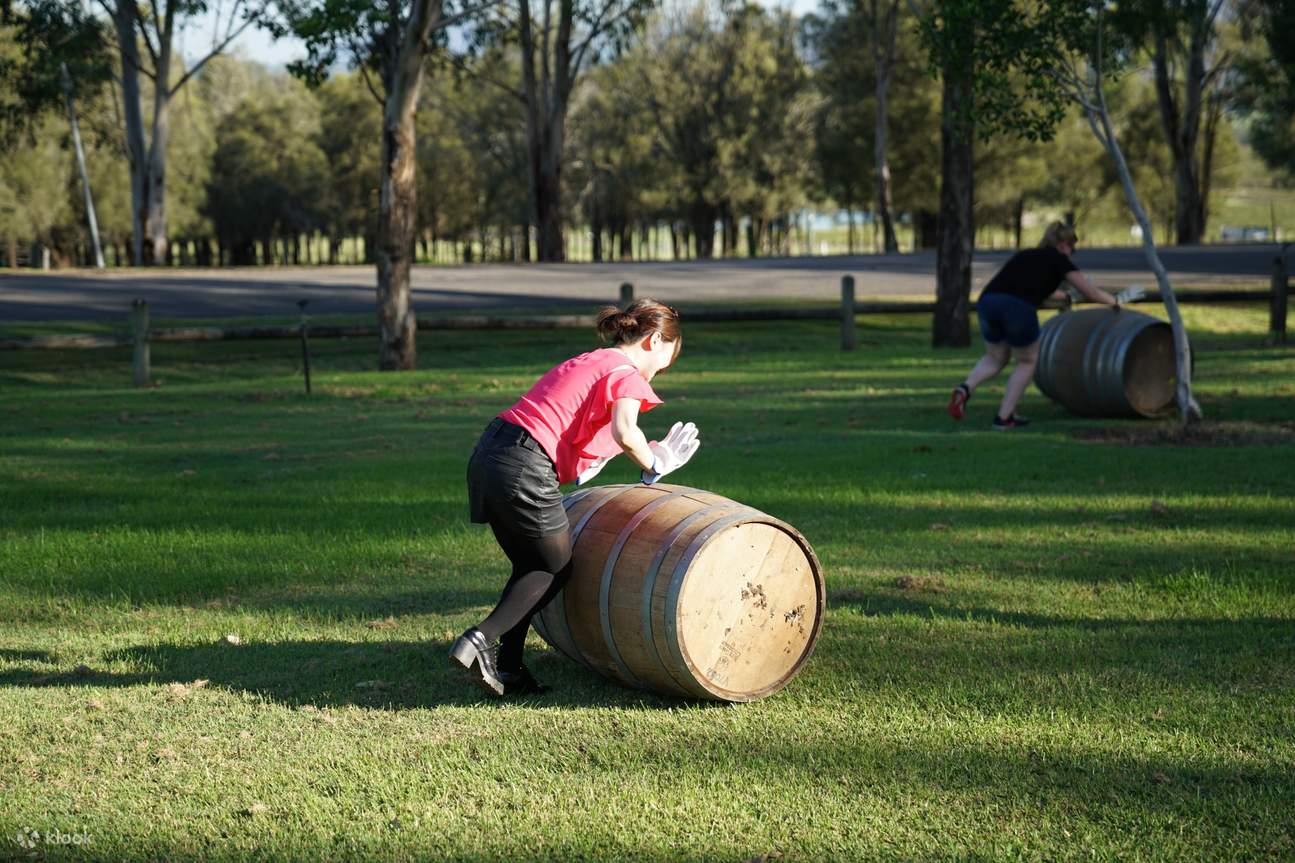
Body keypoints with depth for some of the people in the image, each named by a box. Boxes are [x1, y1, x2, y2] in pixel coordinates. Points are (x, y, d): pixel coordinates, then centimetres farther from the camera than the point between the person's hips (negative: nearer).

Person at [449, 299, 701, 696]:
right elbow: (625, 433, -20)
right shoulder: (627, 374, -2)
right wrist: (654, 466, -1)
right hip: (524, 469, -9)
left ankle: (508, 668, 17)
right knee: (556, 570, 8)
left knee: (530, 568, 20)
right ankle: (480, 640, -4)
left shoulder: (585, 363, 25)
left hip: (487, 455, 9)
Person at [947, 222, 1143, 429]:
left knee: (995, 358, 26)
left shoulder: (1024, 256, 33)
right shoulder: (1058, 259, 17)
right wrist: (1116, 300, 36)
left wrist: (1066, 295, 66)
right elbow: (1090, 292, 20)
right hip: (1018, 308, -5)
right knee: (1027, 361, 20)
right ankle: (1004, 417, 13)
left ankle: (965, 388, -1)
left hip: (987, 301, 5)